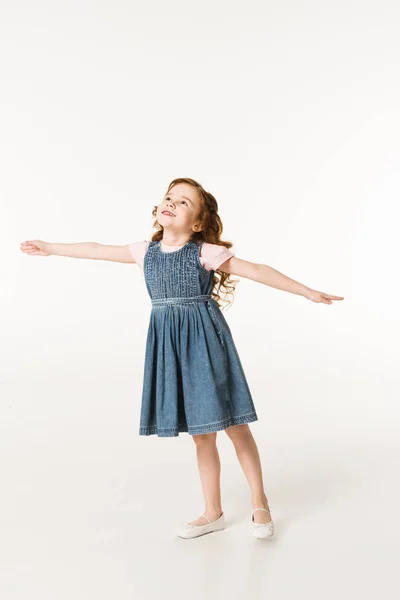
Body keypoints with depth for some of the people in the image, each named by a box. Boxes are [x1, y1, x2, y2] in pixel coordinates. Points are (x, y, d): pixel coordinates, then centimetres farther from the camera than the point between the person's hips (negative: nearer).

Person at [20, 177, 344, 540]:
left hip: (206, 342, -4)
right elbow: (96, 250, 17)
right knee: (201, 434, 13)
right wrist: (50, 248, 27)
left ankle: (260, 504, 23)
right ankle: (213, 513, 27)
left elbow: (256, 271, -9)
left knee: (235, 426, 3)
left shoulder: (206, 252, -8)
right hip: (171, 346, 4)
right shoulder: (146, 252, 6)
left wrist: (309, 292, -10)